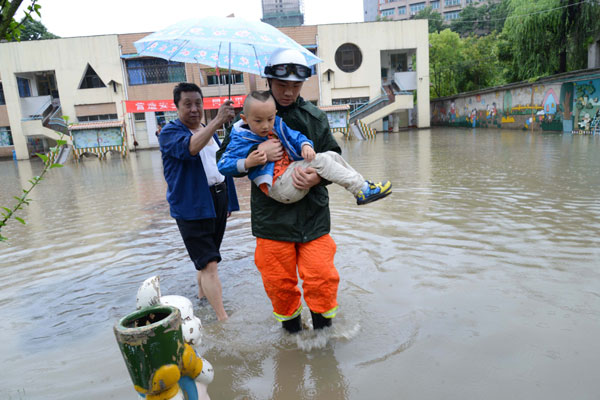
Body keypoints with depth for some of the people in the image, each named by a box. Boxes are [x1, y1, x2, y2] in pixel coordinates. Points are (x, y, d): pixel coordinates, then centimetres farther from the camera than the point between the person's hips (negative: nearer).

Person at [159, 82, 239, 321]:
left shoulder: (210, 131, 14)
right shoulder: (170, 132, -9)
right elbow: (189, 147, -32)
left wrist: (228, 200, 21)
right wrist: (217, 121, -42)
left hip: (218, 199, 7)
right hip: (191, 205, -7)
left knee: (205, 258, 22)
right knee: (209, 264, -11)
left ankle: (203, 293, 41)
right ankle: (223, 319, -8)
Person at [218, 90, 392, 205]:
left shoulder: (278, 125, 11)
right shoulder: (240, 141, -6)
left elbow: (296, 137, 12)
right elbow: (222, 166, -9)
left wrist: (306, 146, -12)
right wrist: (247, 163, -24)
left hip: (293, 173, 8)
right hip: (280, 187, -8)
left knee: (332, 155, 4)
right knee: (320, 160, -20)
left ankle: (362, 183, 11)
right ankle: (362, 190, -13)